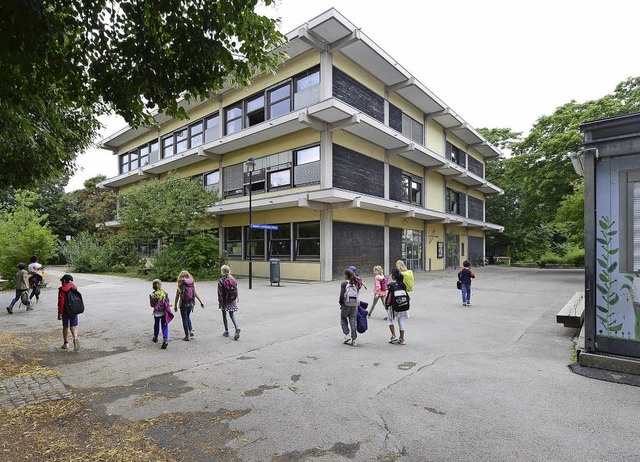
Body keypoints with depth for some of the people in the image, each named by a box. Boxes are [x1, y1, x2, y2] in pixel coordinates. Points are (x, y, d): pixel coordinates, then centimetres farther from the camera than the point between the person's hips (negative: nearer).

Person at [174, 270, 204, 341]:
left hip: (183, 303, -4)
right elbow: (195, 293, 1)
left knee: (185, 319, 8)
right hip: (191, 303, 4)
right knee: (188, 316, 25)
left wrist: (175, 305, -1)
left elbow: (177, 295, -8)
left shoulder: (181, 283, -9)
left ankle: (187, 335, 10)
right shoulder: (192, 282, 1)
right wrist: (201, 302, 7)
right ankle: (191, 331, 14)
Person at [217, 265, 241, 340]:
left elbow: (220, 293, -14)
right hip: (232, 300, 4)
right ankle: (237, 328, -10)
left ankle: (226, 331, 21)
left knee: (224, 316, 13)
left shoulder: (221, 281, -14)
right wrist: (236, 299, 14)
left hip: (225, 301, -4)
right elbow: (236, 290, 4)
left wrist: (220, 303, -9)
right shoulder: (233, 280, -1)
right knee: (232, 315, 12)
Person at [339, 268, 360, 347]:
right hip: (355, 304, 4)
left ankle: (347, 335, 6)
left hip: (346, 304, -4)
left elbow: (342, 295, -12)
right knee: (353, 321, 8)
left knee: (343, 319, 17)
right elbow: (357, 292, 7)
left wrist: (341, 303, 1)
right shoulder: (355, 283, 6)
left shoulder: (344, 283, -8)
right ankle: (354, 340, 8)